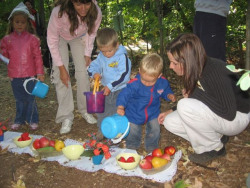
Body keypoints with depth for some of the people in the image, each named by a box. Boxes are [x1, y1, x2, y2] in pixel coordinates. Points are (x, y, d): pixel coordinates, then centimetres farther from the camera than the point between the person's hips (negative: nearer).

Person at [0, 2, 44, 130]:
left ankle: (32, 120, 21)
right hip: (14, 75, 3)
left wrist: (40, 73, -4)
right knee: (19, 99, 14)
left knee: (30, 98, 6)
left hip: (30, 74, -2)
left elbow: (38, 56, -2)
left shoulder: (32, 38, -2)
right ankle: (19, 120, 28)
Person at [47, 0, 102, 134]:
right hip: (60, 37, -2)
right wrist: (61, 67, -24)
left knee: (83, 72, -2)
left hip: (79, 38, 3)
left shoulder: (96, 13, -32)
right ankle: (66, 116, -4)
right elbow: (52, 40, -26)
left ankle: (85, 110, 15)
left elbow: (91, 33, -8)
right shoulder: (59, 12, -41)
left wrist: (87, 54, -10)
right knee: (60, 75, -12)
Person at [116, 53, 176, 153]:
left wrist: (170, 95, -15)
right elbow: (124, 94, -28)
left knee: (154, 130, 7)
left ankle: (152, 148, 35)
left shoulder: (163, 82, -15)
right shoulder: (134, 84, -29)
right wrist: (120, 107, -44)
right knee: (133, 131, 7)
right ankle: (131, 148, 38)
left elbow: (166, 91, 7)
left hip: (153, 114, 3)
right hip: (134, 113, -2)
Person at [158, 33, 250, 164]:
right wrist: (171, 112, 4)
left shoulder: (215, 71, -29)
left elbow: (229, 113, -28)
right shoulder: (195, 71, -6)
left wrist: (196, 94, -24)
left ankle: (215, 148, -8)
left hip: (236, 118, -7)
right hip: (214, 114, 8)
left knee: (185, 106, -30)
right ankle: (217, 136, 5)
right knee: (170, 122, -7)